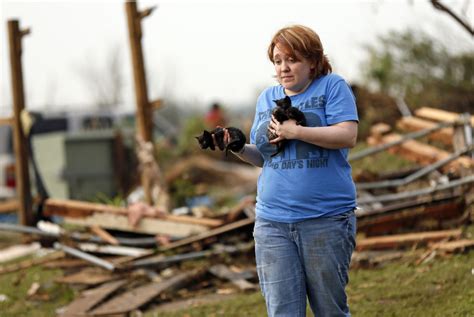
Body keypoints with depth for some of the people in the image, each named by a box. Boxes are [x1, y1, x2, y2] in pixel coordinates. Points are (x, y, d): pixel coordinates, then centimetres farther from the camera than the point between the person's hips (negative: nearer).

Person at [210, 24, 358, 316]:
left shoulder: (332, 86, 2)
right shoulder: (267, 98, 16)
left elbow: (348, 136, -12)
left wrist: (295, 131, -16)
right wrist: (239, 149, 1)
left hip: (326, 221, -4)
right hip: (273, 223, 4)